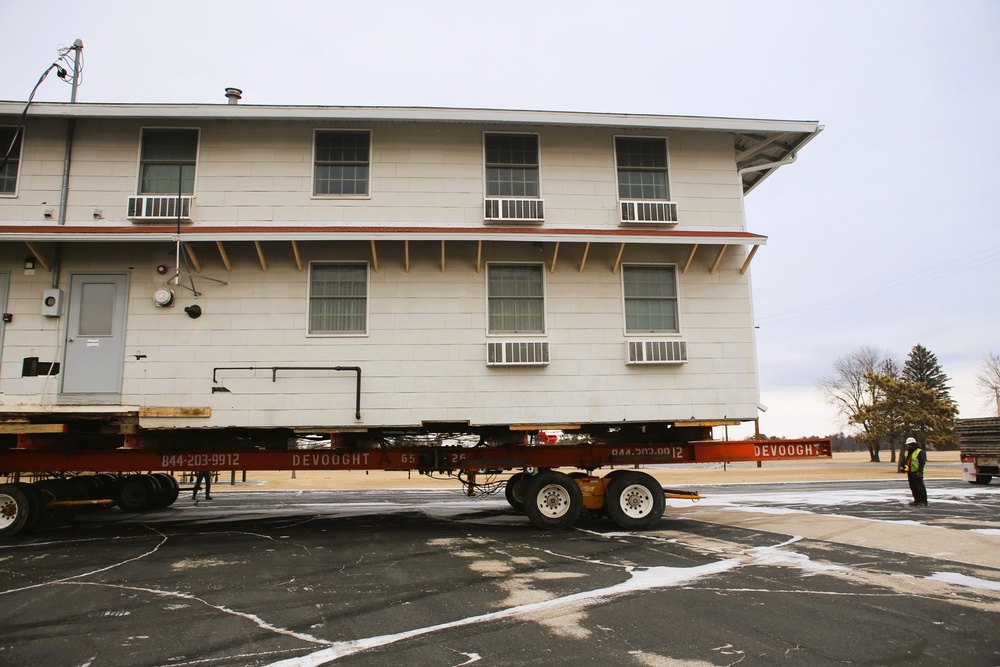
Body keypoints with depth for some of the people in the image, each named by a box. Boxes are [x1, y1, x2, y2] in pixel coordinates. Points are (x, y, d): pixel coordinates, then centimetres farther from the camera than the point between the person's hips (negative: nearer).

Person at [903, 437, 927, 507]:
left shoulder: (919, 452, -9)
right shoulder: (907, 452, 17)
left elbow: (922, 462, -15)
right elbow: (905, 461, 26)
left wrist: (920, 471, -22)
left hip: (917, 473, -8)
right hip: (910, 472, 8)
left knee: (920, 487, -8)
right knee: (913, 487, 12)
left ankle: (923, 502, -4)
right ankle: (917, 500, 20)